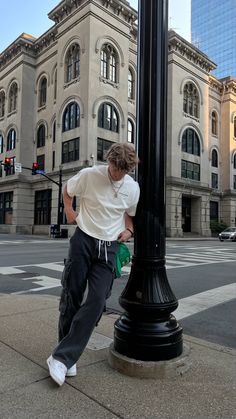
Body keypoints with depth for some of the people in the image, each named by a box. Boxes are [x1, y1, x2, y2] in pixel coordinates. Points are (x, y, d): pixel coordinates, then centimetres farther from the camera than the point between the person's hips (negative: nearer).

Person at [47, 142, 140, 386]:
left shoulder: (133, 188, -1)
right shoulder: (89, 175, -9)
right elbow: (67, 189, 11)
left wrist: (128, 231, -3)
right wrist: (69, 210, -1)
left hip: (109, 247, 2)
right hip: (83, 240, -1)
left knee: (96, 302, -10)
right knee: (71, 297, 2)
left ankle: (62, 357, 1)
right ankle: (67, 357, 22)